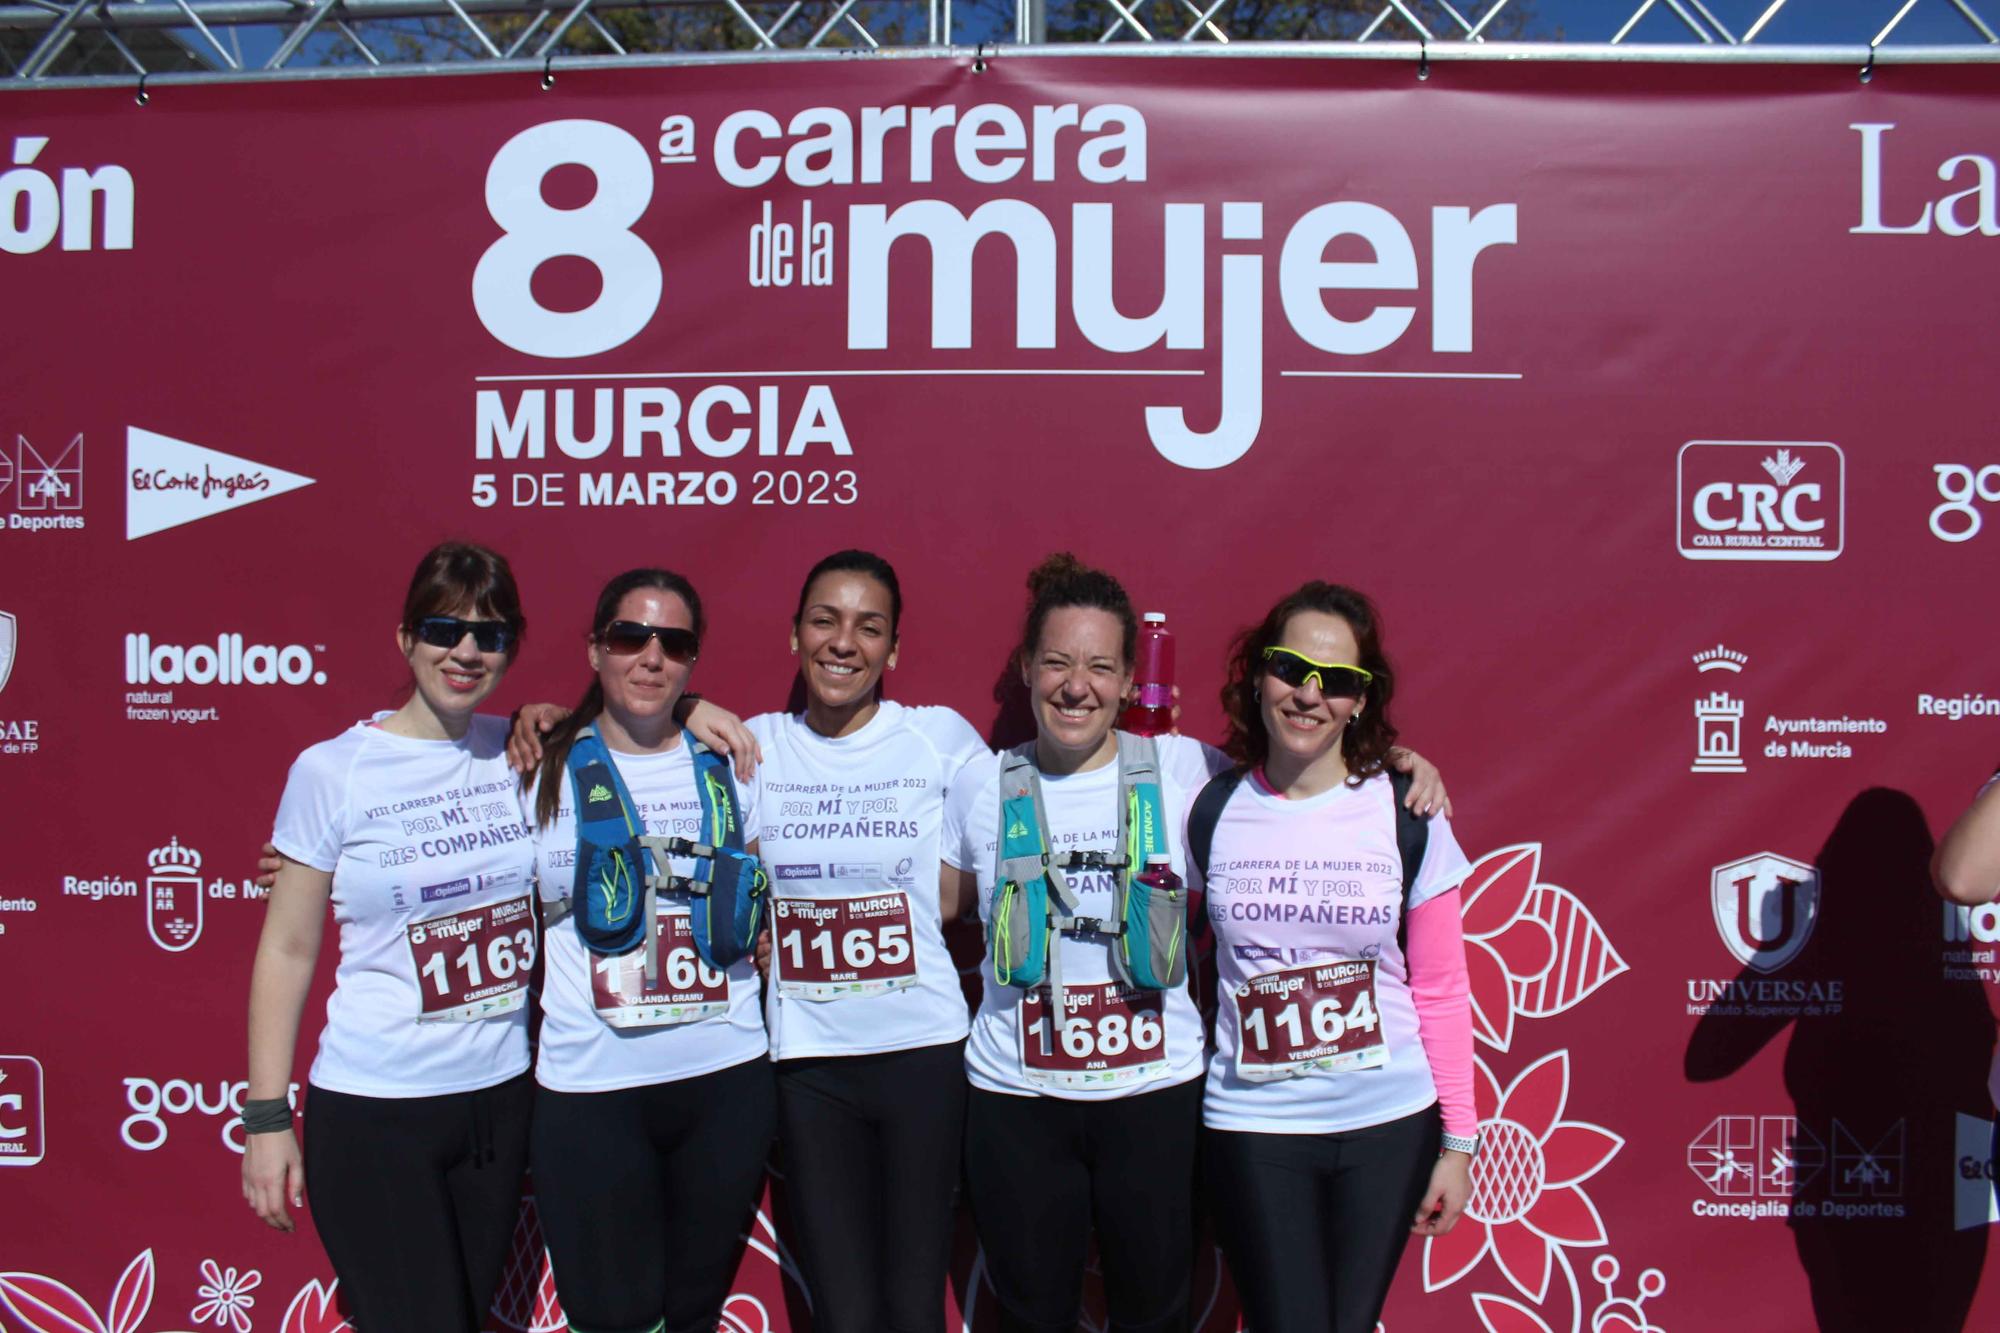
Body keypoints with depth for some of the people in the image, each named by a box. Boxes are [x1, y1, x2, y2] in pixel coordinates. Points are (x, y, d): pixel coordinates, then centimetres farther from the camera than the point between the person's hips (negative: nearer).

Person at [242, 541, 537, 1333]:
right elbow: (287, 949, -4)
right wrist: (266, 1116, -4)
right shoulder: (333, 771, -8)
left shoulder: (521, 753, 0)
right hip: (372, 1115, -4)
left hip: (500, 1097, 4)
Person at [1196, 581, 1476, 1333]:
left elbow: (1440, 992, 0)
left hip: (1389, 1127, 0)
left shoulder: (1408, 816, -4)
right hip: (1253, 1129, 0)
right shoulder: (1212, 812, -3)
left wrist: (1459, 1141, 1)